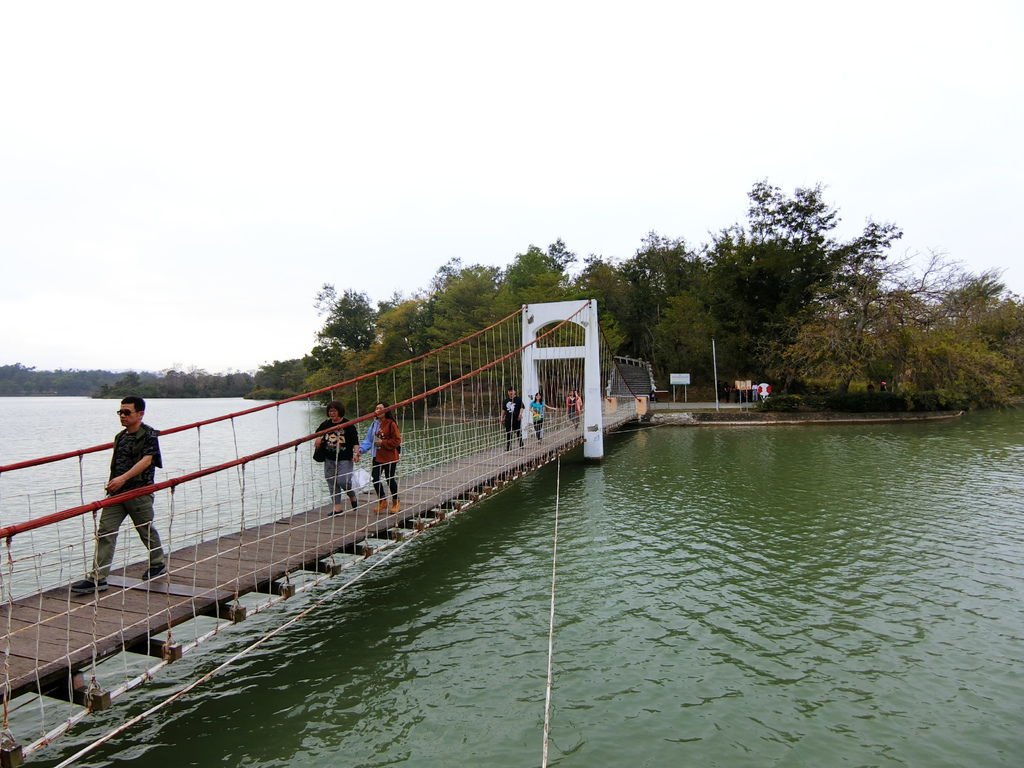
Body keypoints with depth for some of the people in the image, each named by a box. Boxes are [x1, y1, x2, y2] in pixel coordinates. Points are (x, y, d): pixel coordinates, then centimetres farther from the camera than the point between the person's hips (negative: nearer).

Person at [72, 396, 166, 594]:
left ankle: (158, 563, 31)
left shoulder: (149, 435, -9)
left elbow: (147, 460, -21)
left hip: (140, 491, -6)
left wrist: (123, 478, -30)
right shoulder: (120, 436, 13)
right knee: (105, 532, -2)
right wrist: (113, 483, 14)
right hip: (116, 492, 6)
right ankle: (98, 578, 0)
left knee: (146, 530, 9)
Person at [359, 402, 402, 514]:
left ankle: (396, 503, 28)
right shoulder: (374, 424, 5)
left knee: (390, 479, 7)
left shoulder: (391, 424, -13)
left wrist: (382, 443, -18)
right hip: (377, 457, 5)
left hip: (389, 457, -5)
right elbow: (369, 439, 7)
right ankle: (382, 502, 22)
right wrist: (361, 448, -7)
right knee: (375, 479, 2)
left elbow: (397, 440, -14)